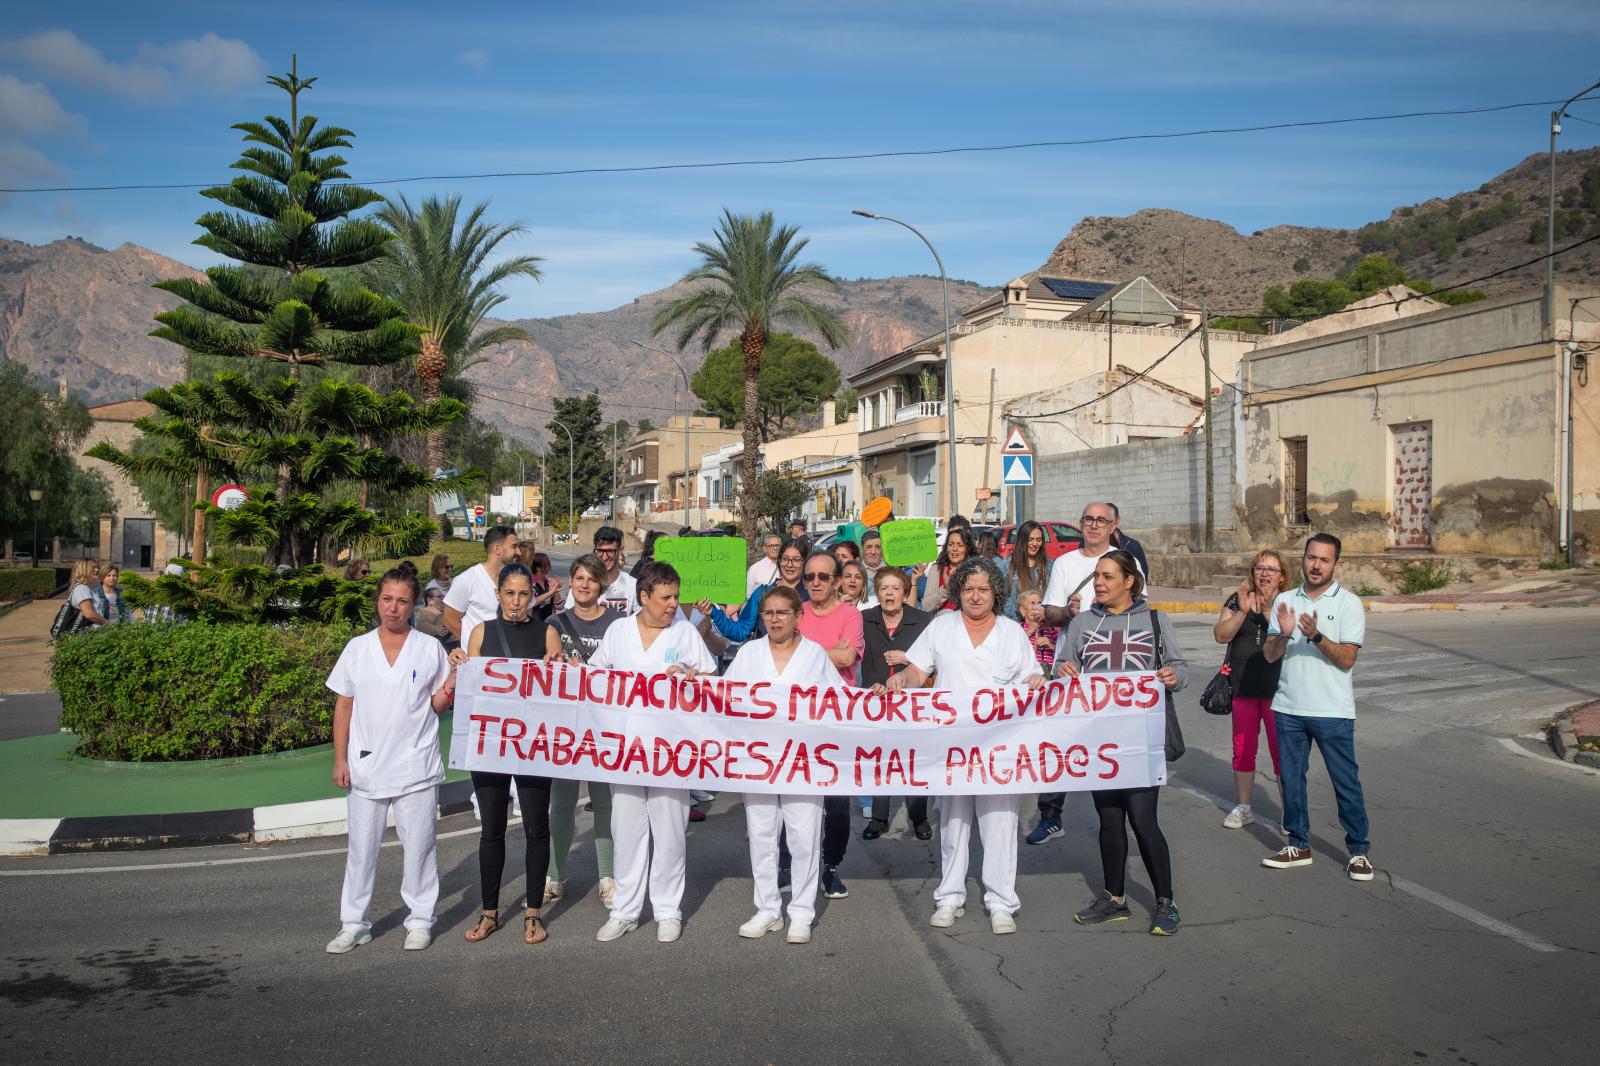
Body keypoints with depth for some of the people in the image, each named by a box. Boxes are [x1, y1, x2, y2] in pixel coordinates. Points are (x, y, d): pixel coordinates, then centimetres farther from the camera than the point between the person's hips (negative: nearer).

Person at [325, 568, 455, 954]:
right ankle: (354, 925, 22)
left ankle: (420, 920, 20)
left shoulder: (430, 648, 0)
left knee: (419, 847, 6)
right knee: (361, 848, 9)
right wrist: (340, 759, 3)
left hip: (416, 768, -1)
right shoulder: (357, 648, 4)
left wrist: (453, 682, -15)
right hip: (365, 769, 2)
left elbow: (437, 705, 5)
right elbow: (343, 707, 7)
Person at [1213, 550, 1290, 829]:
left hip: (1277, 689, -3)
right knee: (1242, 748, 10)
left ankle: (1287, 809, 13)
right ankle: (1243, 808, 22)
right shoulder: (1237, 601, 7)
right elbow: (1221, 635, -4)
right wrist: (1243, 611, -16)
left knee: (1282, 749, -1)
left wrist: (1269, 611, -24)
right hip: (1243, 687, 3)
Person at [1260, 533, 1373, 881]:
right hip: (1289, 708, 4)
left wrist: (1316, 635, -26)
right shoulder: (1285, 601, 7)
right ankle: (1298, 845, 25)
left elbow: (1347, 659, -12)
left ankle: (1359, 850, 16)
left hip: (1332, 712, -4)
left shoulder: (1348, 603, -4)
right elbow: (1269, 655, 2)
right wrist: (1284, 634, -18)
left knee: (1346, 783, 3)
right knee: (1290, 778, 12)